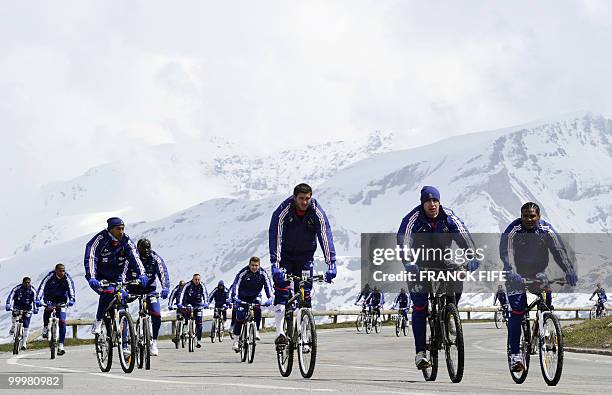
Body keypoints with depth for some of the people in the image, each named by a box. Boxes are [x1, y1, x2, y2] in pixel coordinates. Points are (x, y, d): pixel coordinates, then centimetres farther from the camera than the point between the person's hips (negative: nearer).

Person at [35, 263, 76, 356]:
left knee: (62, 322, -12)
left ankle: (61, 345, -11)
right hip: (50, 298, -1)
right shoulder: (50, 276, -21)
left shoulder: (67, 278, -17)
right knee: (48, 308, -34)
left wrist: (72, 299, -50)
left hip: (61, 301, 1)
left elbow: (71, 288, -31)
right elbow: (42, 287, -30)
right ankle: (45, 327, -8)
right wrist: (38, 299, -45)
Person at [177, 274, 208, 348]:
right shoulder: (188, 285, -19)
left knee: (199, 322, -7)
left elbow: (205, 294, -26)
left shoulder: (202, 286, -15)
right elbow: (182, 293, -28)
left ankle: (198, 340, -4)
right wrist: (180, 303, -42)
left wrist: (205, 303, -44)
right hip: (188, 302, 0)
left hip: (198, 304, 0)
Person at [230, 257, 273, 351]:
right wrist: (235, 297, -44)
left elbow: (268, 285, -19)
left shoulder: (263, 273, -16)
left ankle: (256, 331, -18)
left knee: (257, 308, -29)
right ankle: (236, 341, -6)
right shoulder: (243, 272, -22)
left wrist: (270, 298, -35)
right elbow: (236, 284, -29)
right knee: (240, 317, -12)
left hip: (255, 296, 2)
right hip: (242, 297, -2)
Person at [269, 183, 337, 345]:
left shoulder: (317, 213, -18)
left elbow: (325, 236, -23)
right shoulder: (283, 211, -24)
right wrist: (275, 264, -40)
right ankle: (280, 333, -19)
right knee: (282, 291, -17)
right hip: (285, 255, -2)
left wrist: (331, 264, -33)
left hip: (305, 256, 2)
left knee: (305, 294, -3)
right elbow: (275, 236, -30)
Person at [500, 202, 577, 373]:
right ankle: (515, 354, -13)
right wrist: (511, 272, -50)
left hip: (537, 272, 3)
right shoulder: (512, 230, -18)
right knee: (517, 311, -15)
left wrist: (569, 270, -38)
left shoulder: (546, 229, -11)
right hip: (516, 275, -3)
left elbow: (559, 249, -22)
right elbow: (506, 252, -31)